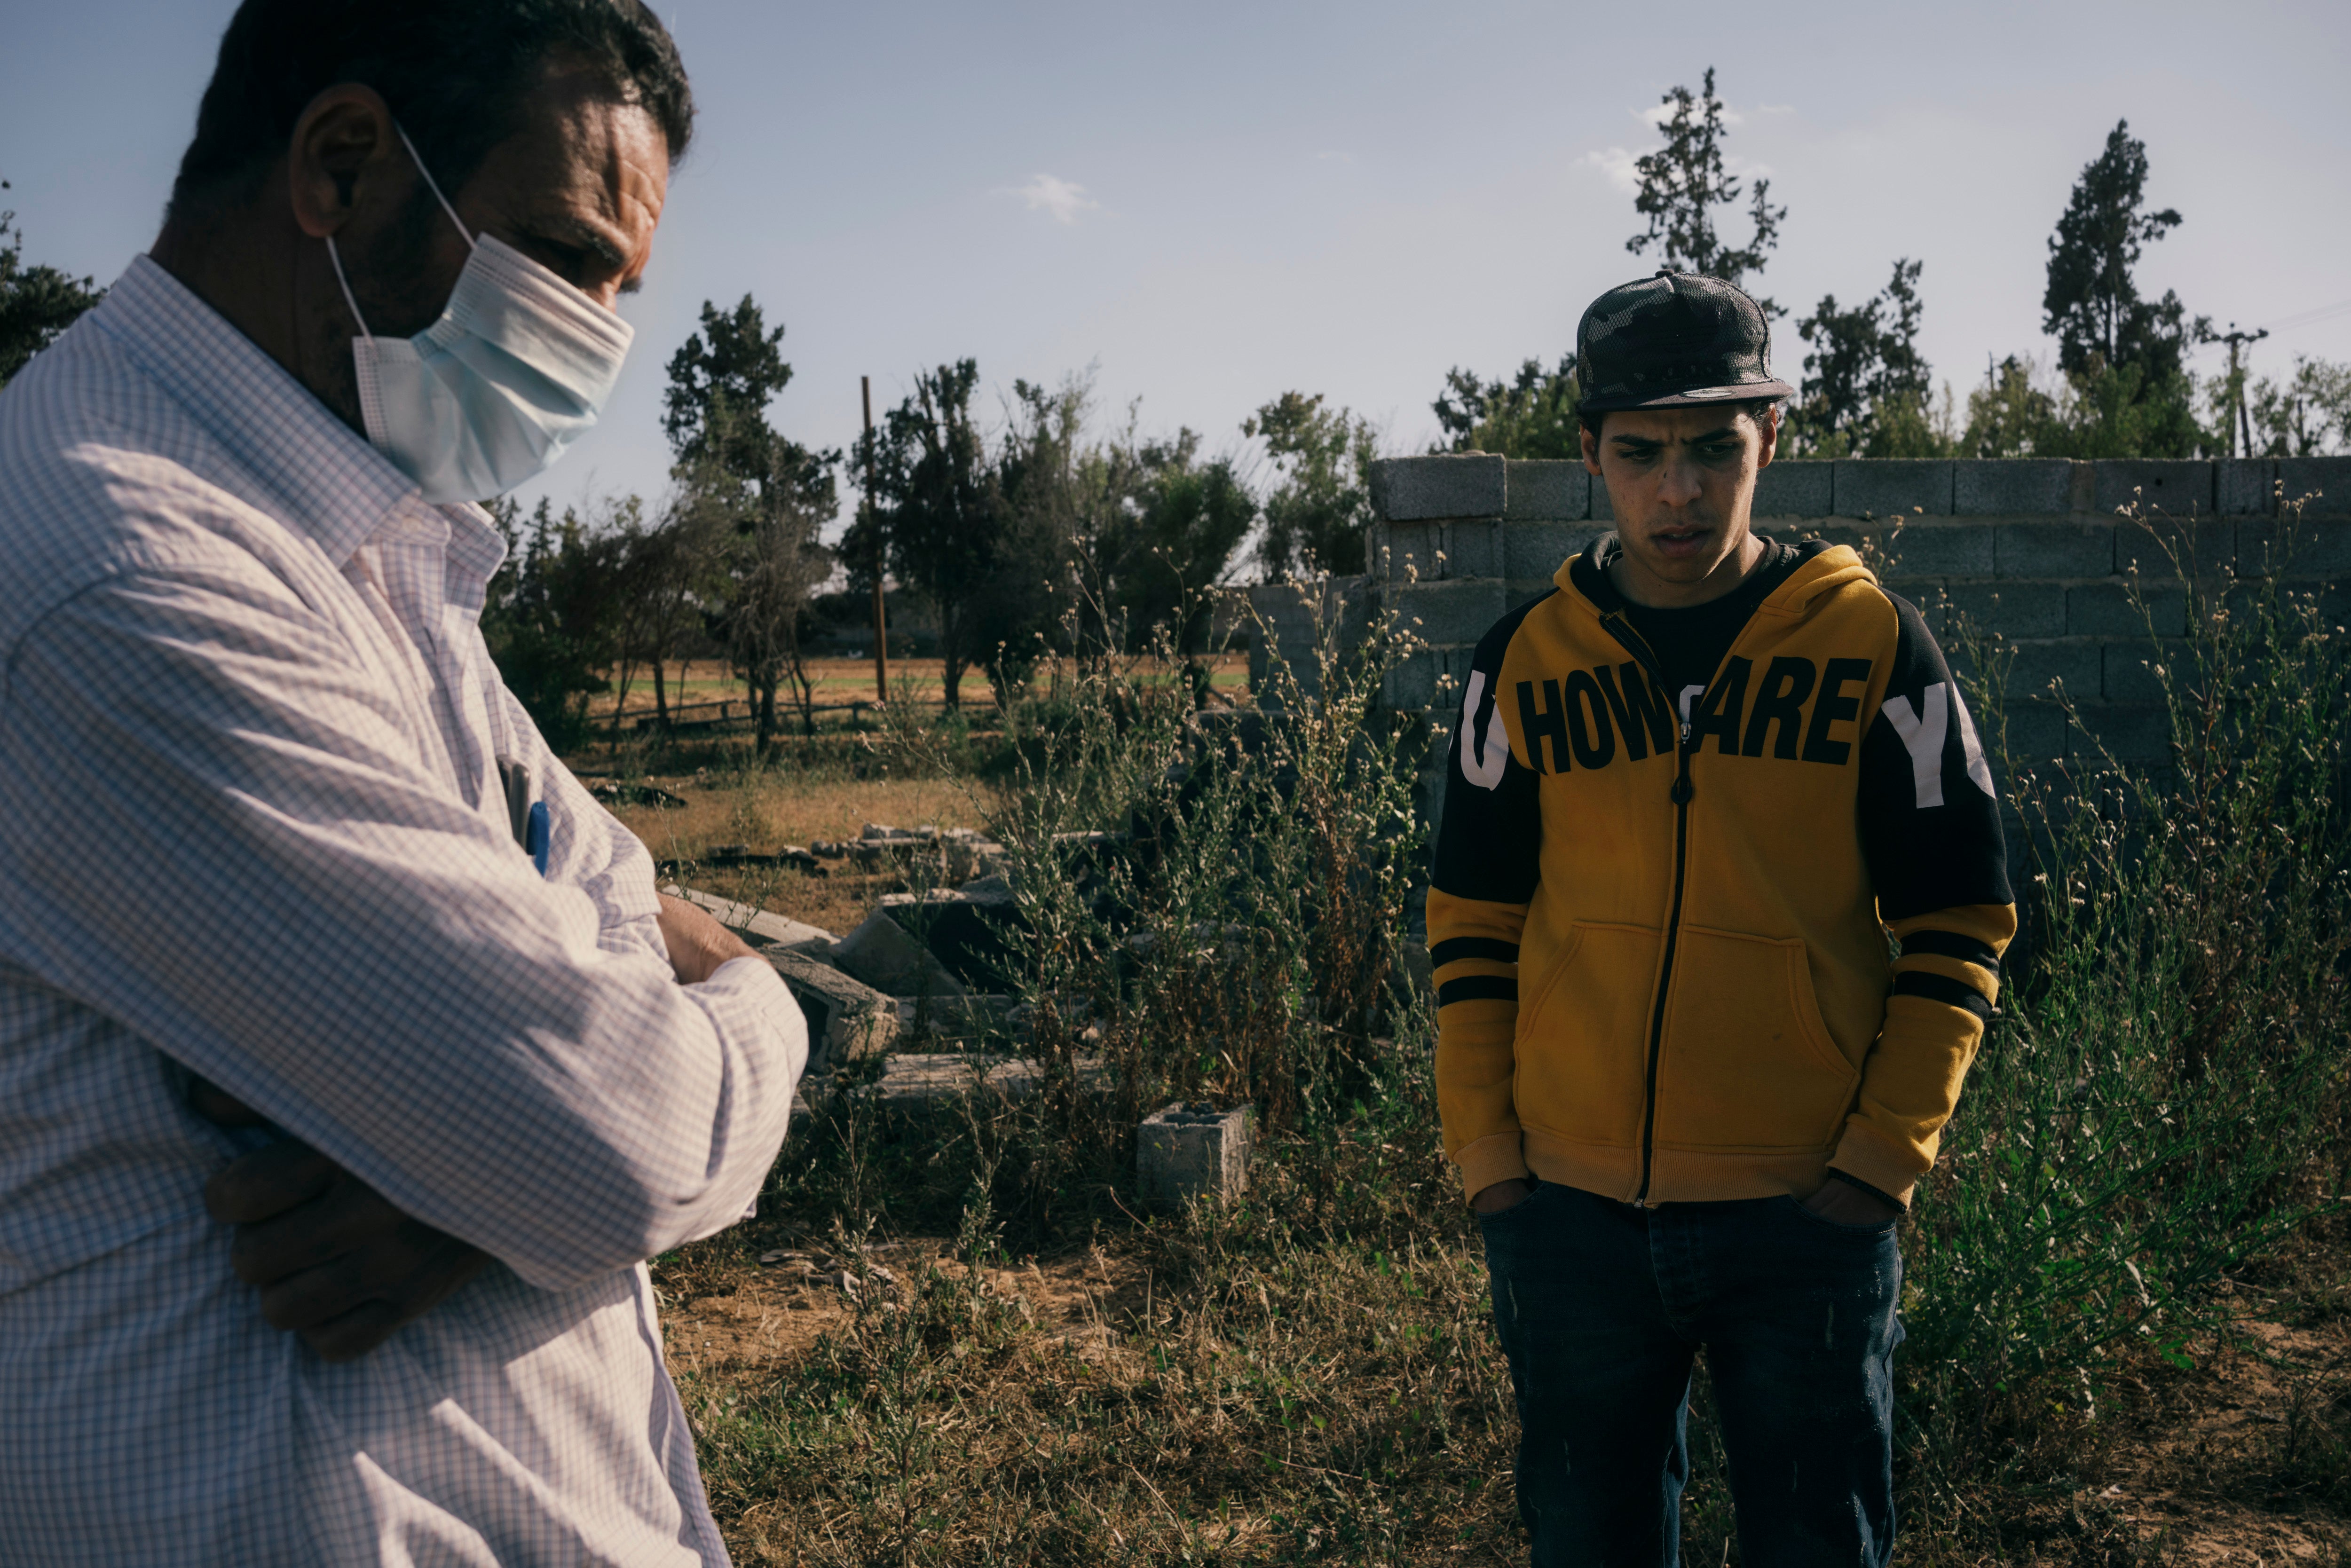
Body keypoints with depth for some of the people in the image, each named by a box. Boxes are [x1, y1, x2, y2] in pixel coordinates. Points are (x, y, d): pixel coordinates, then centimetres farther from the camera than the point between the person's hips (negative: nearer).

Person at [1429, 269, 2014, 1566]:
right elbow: (1473, 924, 7)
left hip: (1809, 1217, -1)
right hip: (1571, 1215, 2)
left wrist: (1883, 1158, -6)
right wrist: (1485, 1153, 1)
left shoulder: (1872, 644, -3)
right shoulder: (1526, 661, 2)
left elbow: (1958, 925, 1)